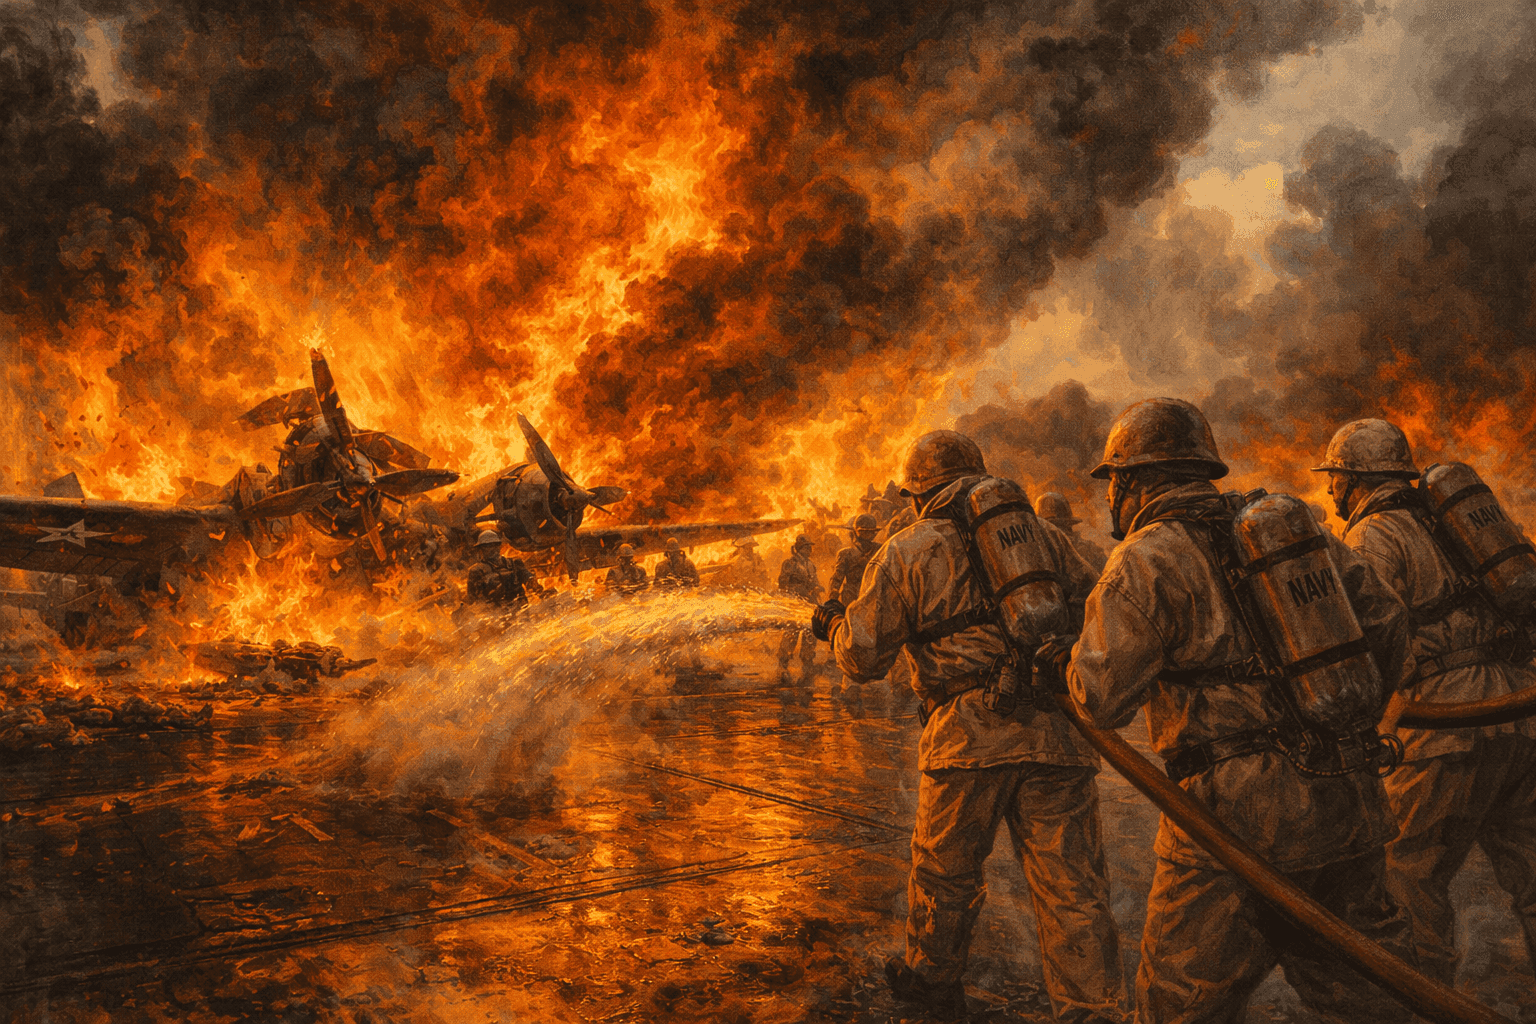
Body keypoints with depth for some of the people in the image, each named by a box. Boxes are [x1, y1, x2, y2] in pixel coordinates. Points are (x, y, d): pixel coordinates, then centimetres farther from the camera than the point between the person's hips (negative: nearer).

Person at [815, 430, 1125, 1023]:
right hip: (1058, 731, 2)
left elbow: (863, 658, 4)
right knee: (1071, 884, 4)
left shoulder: (906, 553, 6)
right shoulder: (1044, 535, 15)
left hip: (969, 735, -2)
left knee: (945, 867, 18)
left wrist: (835, 624, 25)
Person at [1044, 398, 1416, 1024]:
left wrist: (1070, 662, 10)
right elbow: (1386, 625, 15)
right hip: (1347, 809, 6)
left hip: (1238, 817, -6)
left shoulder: (1145, 561, -6)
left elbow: (1104, 698, -12)